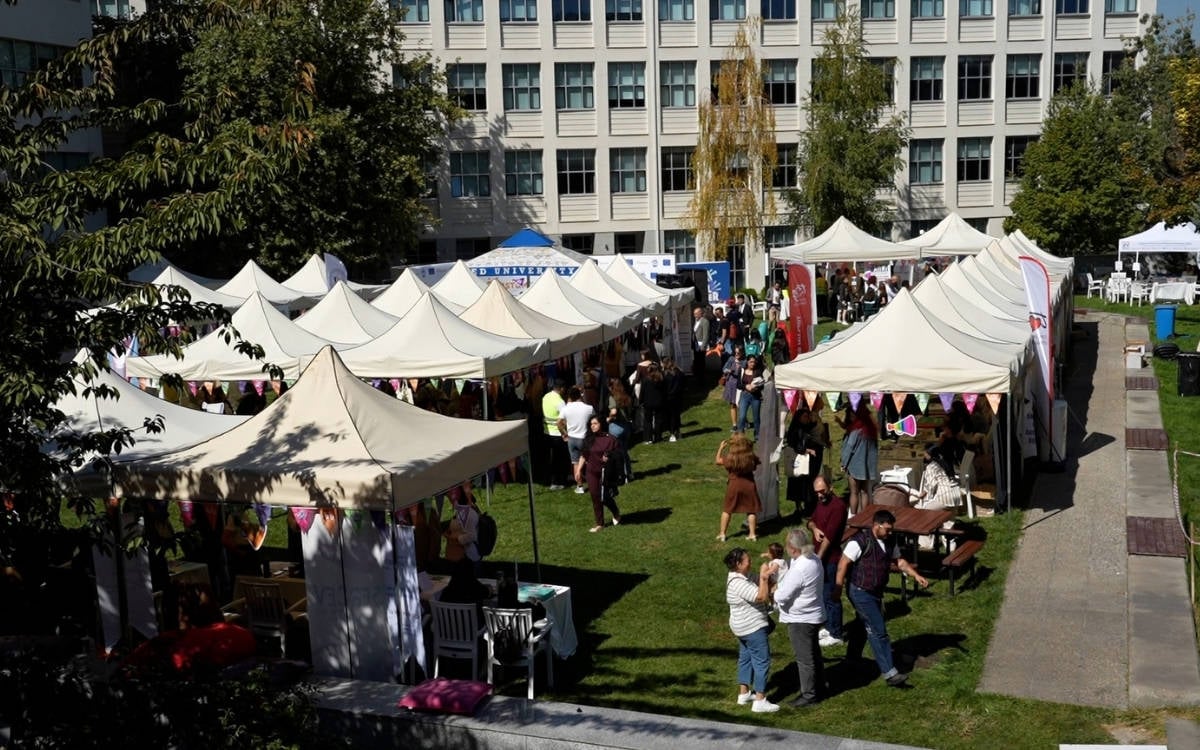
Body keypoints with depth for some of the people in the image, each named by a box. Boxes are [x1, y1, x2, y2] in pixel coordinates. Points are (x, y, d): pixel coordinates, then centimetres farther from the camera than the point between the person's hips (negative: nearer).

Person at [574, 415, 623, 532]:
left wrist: (609, 457, -22)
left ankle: (616, 513, 35)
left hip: (605, 472, -3)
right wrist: (578, 470, 2)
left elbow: (618, 455, -5)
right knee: (595, 497, 7)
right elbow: (583, 455, 6)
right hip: (591, 472, 3)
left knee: (605, 497, 3)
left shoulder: (610, 439, -10)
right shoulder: (588, 439, 2)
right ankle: (599, 523, 19)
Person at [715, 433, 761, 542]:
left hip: (734, 484, -1)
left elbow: (718, 461, 0)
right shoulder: (750, 456, -12)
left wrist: (720, 448, 10)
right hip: (749, 484, 1)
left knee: (727, 510, 12)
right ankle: (752, 534, 12)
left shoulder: (729, 457, -16)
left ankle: (722, 534, 15)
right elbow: (755, 467, 6)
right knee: (751, 510, 13)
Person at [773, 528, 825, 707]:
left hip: (800, 620, -9)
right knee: (813, 653, 23)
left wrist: (775, 592, -4)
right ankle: (818, 687, 38)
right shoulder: (814, 560, -1)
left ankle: (809, 694, 17)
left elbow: (782, 596, -24)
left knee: (804, 658, 5)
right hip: (813, 614, 10)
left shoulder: (800, 569, -30)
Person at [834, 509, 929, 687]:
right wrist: (838, 588, -17)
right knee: (878, 631, -10)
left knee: (862, 626, 22)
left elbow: (900, 561, 14)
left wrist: (916, 575, 1)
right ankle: (889, 672, -8)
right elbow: (843, 564, -18)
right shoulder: (860, 541, -21)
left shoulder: (889, 542, 4)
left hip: (876, 593, 8)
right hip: (861, 593, -8)